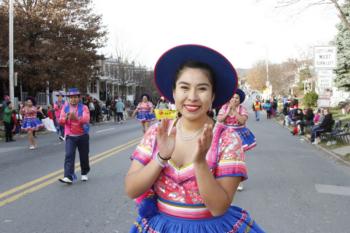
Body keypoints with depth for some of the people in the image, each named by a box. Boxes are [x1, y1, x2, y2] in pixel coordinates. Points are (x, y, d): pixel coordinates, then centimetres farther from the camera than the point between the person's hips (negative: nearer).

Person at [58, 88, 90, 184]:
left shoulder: (84, 107, -4)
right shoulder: (65, 107, 4)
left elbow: (86, 120, -20)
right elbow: (61, 121, -2)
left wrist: (76, 118, -37)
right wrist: (66, 118, -25)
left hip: (83, 136, -1)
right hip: (70, 136, 1)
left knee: (84, 156, 10)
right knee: (69, 156, -12)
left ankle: (84, 173, 30)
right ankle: (68, 177, -17)